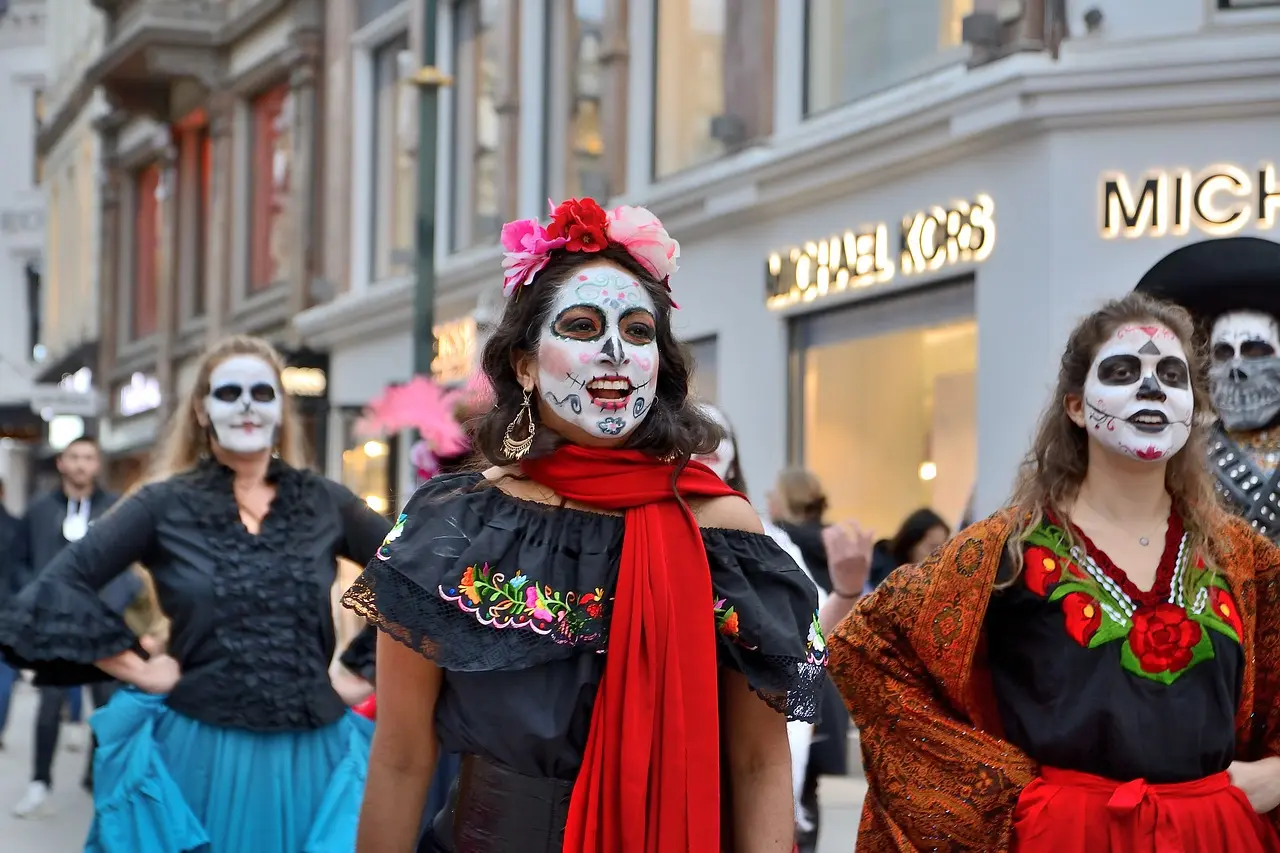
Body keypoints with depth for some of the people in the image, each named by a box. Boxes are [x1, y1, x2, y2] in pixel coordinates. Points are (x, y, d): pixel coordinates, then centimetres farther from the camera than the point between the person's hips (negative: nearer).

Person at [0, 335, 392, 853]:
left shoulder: (322, 502, 5)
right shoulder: (166, 504, 0)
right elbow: (56, 589, -5)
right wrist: (140, 671, -7)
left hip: (309, 755, 2)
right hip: (199, 752, -2)